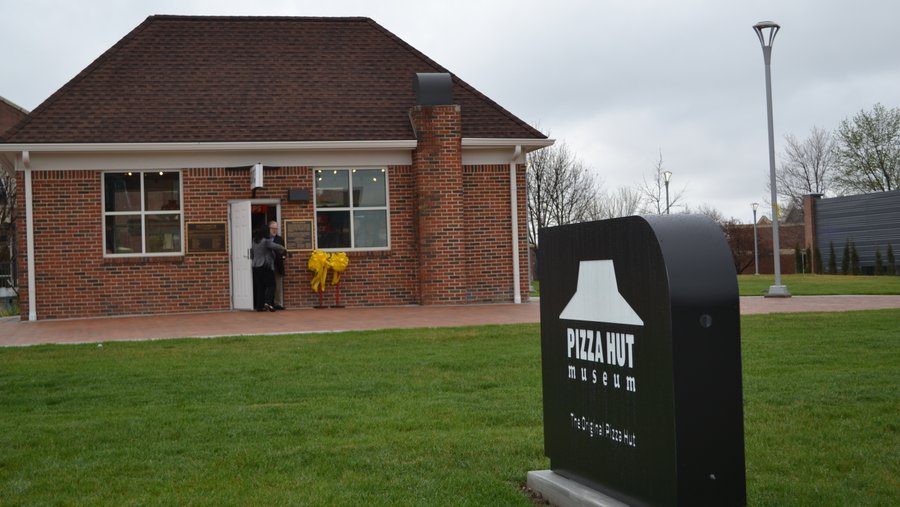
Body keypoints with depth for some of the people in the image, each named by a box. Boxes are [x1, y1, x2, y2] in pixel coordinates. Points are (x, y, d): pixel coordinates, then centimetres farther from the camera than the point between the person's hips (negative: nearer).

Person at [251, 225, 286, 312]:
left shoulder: (254, 242, 12)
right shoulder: (266, 241, -12)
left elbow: (251, 255, 19)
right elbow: (276, 247, -16)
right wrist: (282, 249, 4)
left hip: (255, 267, 7)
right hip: (266, 267, -7)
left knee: (260, 287, 10)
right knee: (271, 285, -4)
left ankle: (259, 306, 7)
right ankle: (268, 302, -22)